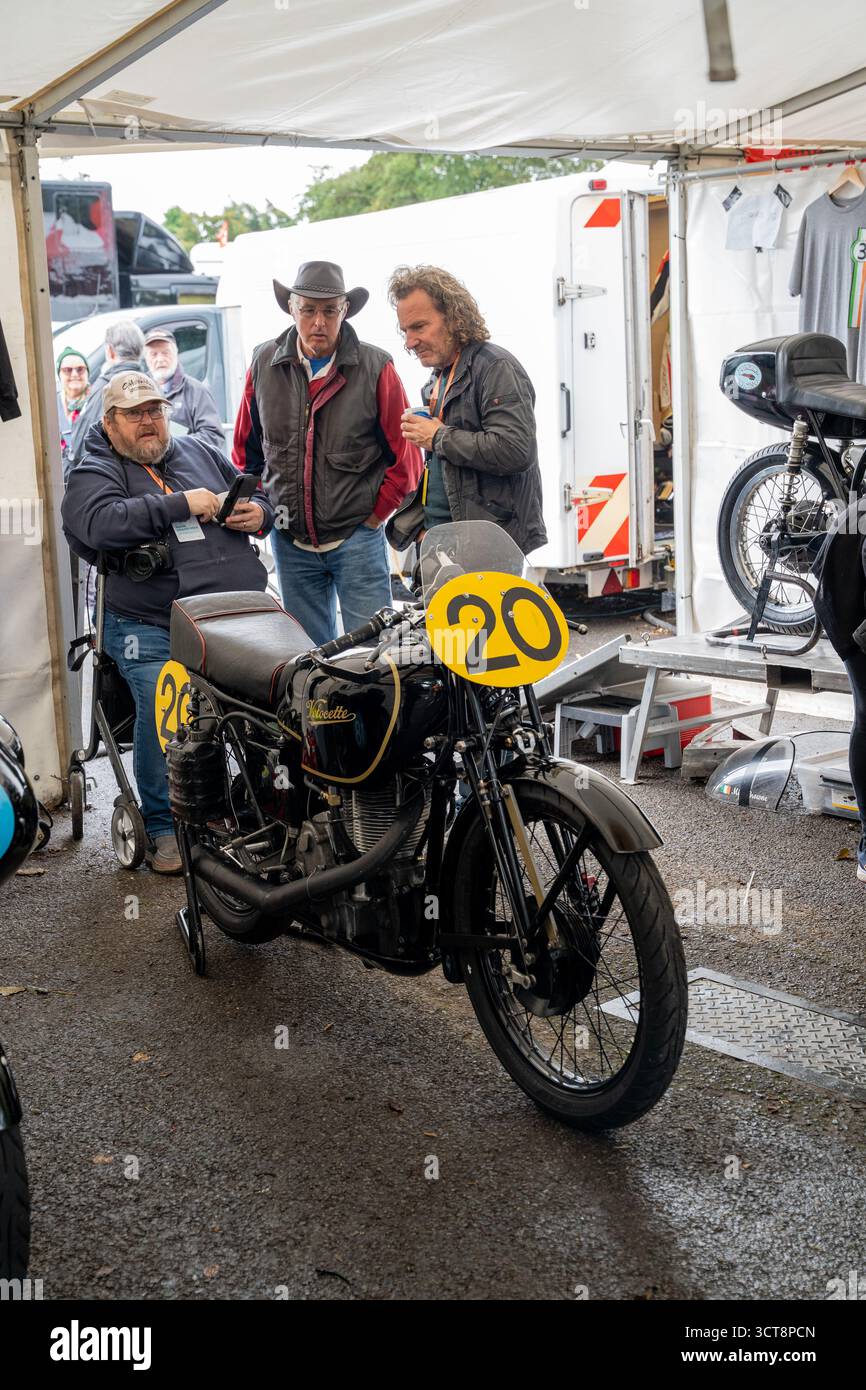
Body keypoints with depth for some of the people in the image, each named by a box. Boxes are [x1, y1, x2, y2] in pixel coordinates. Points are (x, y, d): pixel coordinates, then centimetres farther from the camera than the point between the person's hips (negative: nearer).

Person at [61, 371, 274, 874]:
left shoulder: (199, 452, 24)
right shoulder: (94, 474, 7)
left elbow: (257, 496, 33)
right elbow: (101, 524, -16)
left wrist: (259, 513, 7)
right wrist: (182, 504, -14)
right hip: (154, 629, -4)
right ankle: (164, 826, -9)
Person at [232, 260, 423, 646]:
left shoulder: (375, 368, -6)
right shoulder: (264, 364, 4)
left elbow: (405, 457, -3)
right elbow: (246, 449, 15)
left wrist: (374, 516, -2)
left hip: (356, 538, -3)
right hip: (290, 541, 4)